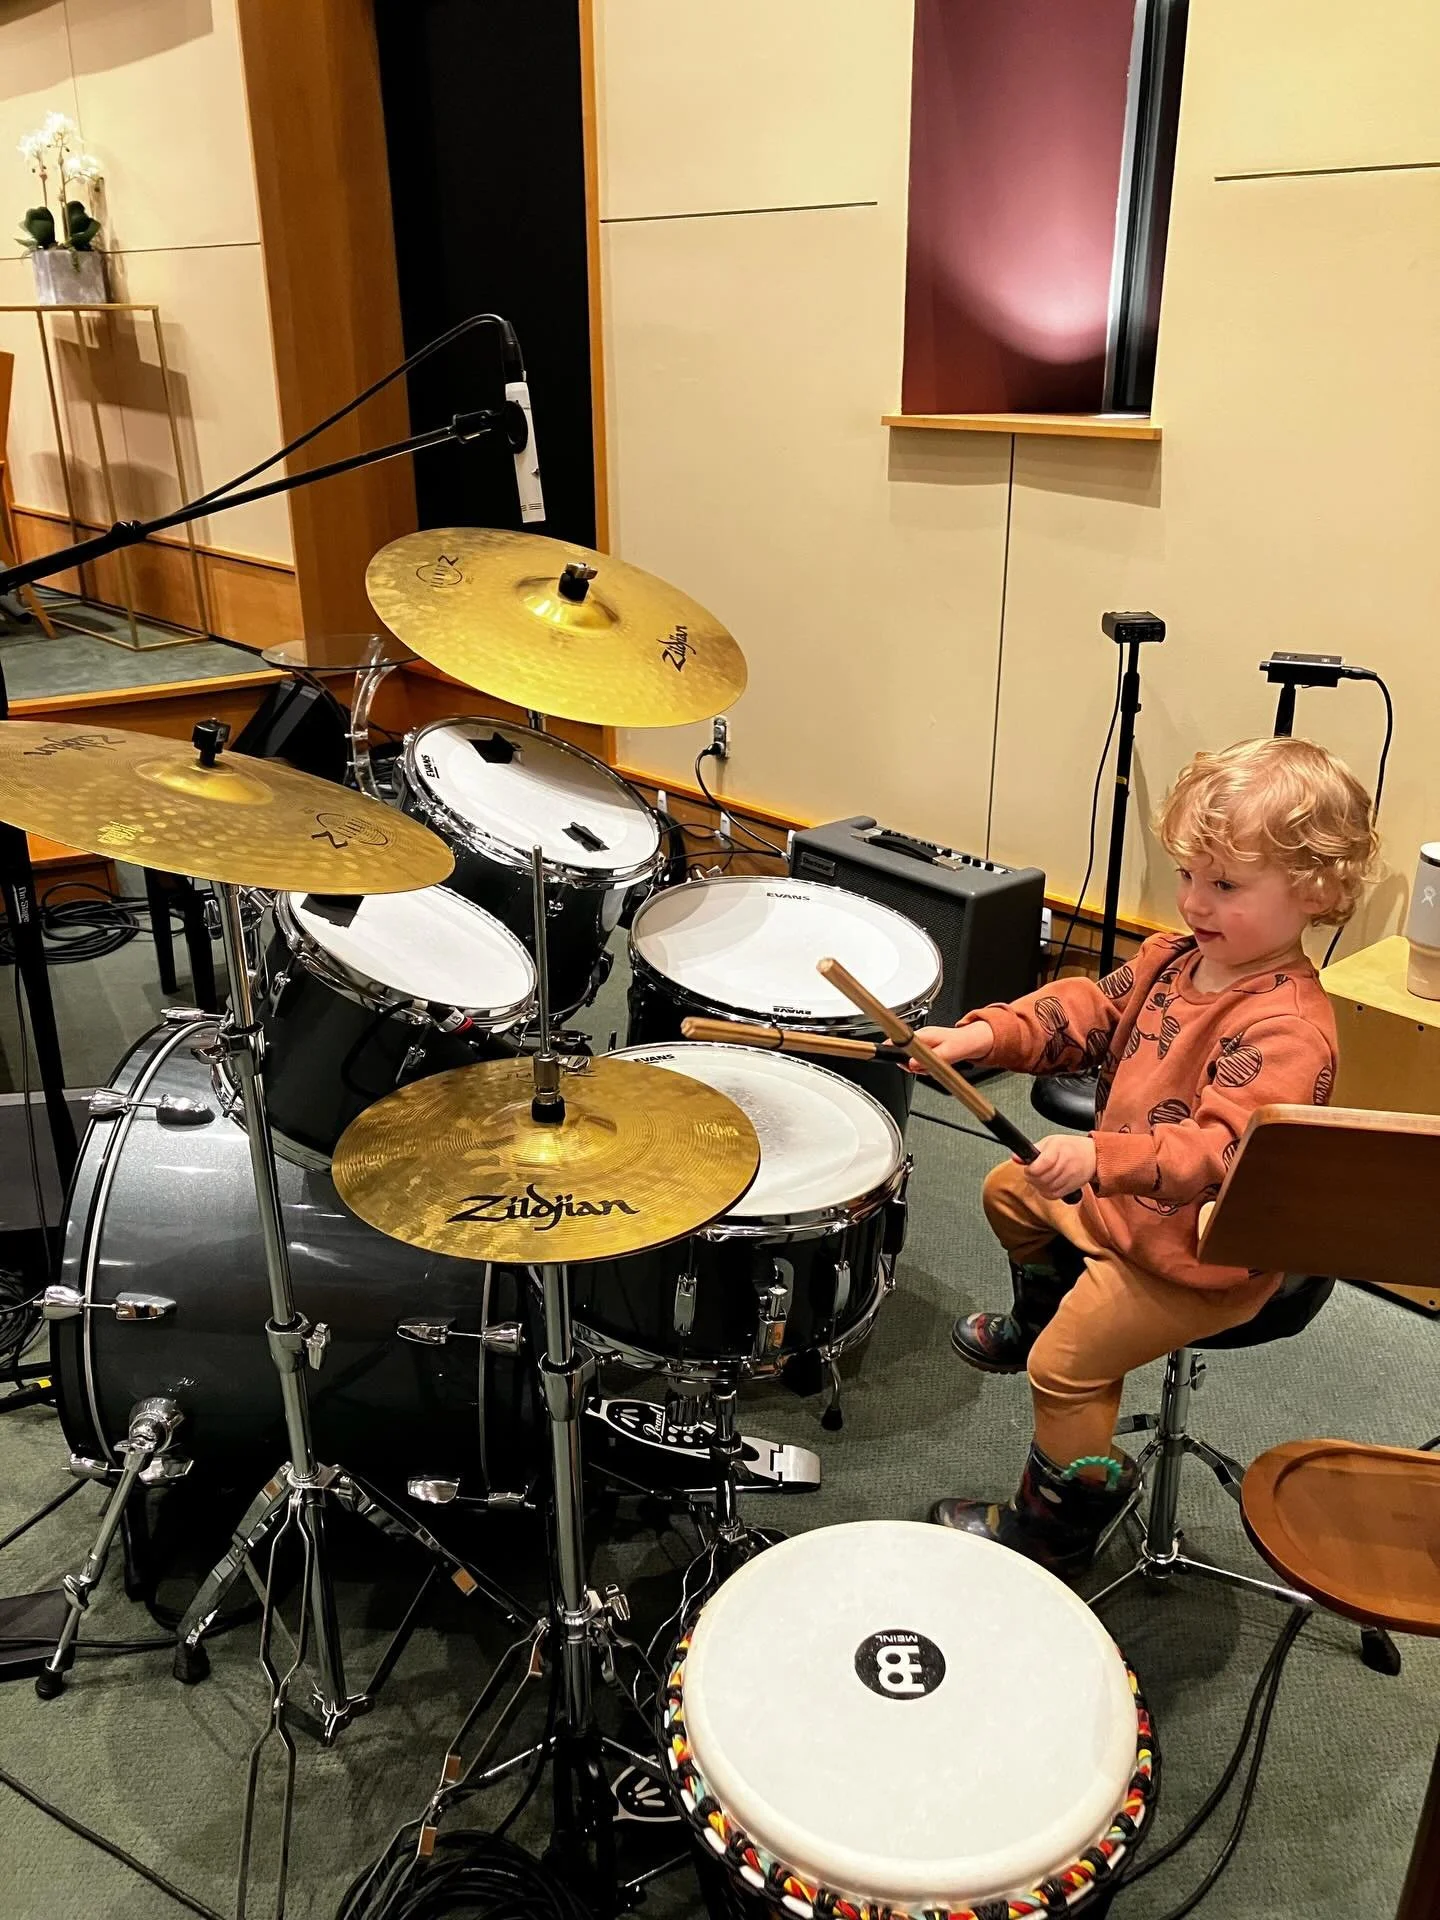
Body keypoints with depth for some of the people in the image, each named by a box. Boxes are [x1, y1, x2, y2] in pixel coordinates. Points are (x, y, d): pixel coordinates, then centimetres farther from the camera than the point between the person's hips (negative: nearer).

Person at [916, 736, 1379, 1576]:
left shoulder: (1286, 1030, -32)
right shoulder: (1177, 956, -4)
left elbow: (1221, 1153, -41)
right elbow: (1090, 1011, 0)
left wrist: (1100, 1158, -52)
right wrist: (987, 1033, -16)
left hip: (1201, 1253, -9)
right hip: (1124, 1192, 10)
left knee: (1066, 1364, -9)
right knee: (1012, 1189, 25)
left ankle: (1059, 1523, 16)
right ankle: (1039, 1315, 51)